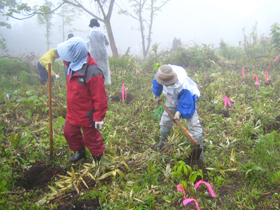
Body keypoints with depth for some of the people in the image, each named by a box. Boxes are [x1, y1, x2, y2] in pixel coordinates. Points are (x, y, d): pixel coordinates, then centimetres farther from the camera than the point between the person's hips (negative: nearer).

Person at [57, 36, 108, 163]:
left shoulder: (93, 73, -28)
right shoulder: (74, 66, -2)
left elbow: (100, 98, -24)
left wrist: (99, 117, -21)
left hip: (87, 115, -8)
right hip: (73, 113, 8)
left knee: (91, 138, 10)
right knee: (69, 132, 21)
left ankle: (97, 158, 33)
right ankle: (80, 152, 44)